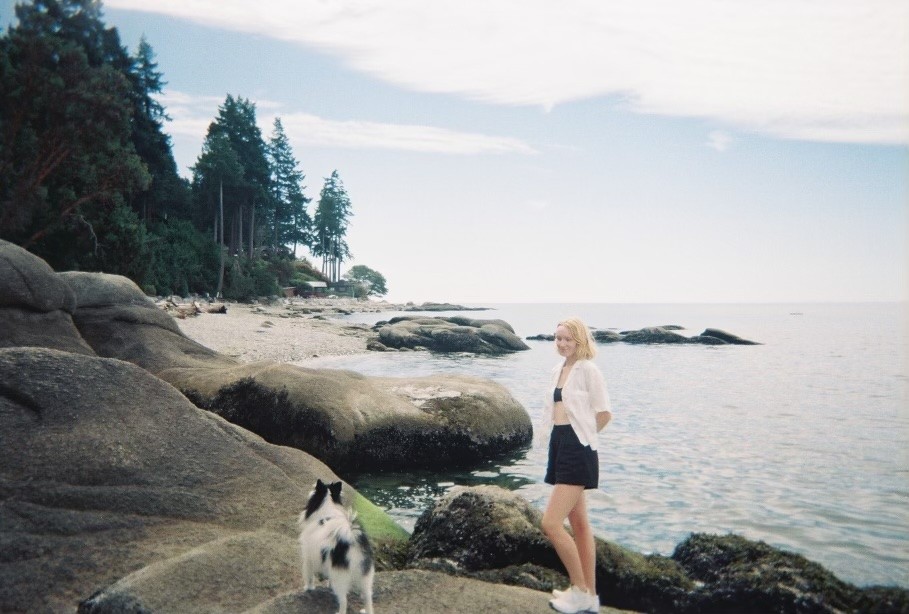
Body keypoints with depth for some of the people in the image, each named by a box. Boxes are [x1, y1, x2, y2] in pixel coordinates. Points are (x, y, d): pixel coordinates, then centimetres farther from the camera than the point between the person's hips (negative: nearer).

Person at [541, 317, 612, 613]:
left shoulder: (588, 369, -11)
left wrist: (584, 434, 0)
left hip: (577, 450, -9)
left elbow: (604, 414, -11)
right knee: (579, 524, 14)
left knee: (551, 523, -12)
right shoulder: (558, 370, 12)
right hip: (559, 445, 9)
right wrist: (565, 437, 12)